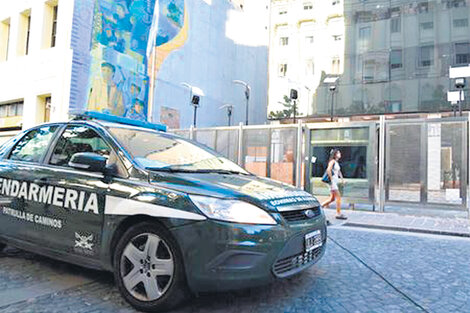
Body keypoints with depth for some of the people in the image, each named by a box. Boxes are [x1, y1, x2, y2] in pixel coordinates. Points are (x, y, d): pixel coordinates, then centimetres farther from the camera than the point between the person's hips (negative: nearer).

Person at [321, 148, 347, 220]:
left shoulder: (337, 162, 18)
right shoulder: (332, 161, -9)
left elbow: (339, 171, 31)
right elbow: (328, 170, -22)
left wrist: (342, 178, 20)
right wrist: (331, 179, -21)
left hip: (335, 181, 9)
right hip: (332, 181, -9)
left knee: (332, 198, 9)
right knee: (338, 197, -8)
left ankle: (320, 206, 17)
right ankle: (338, 214, -3)